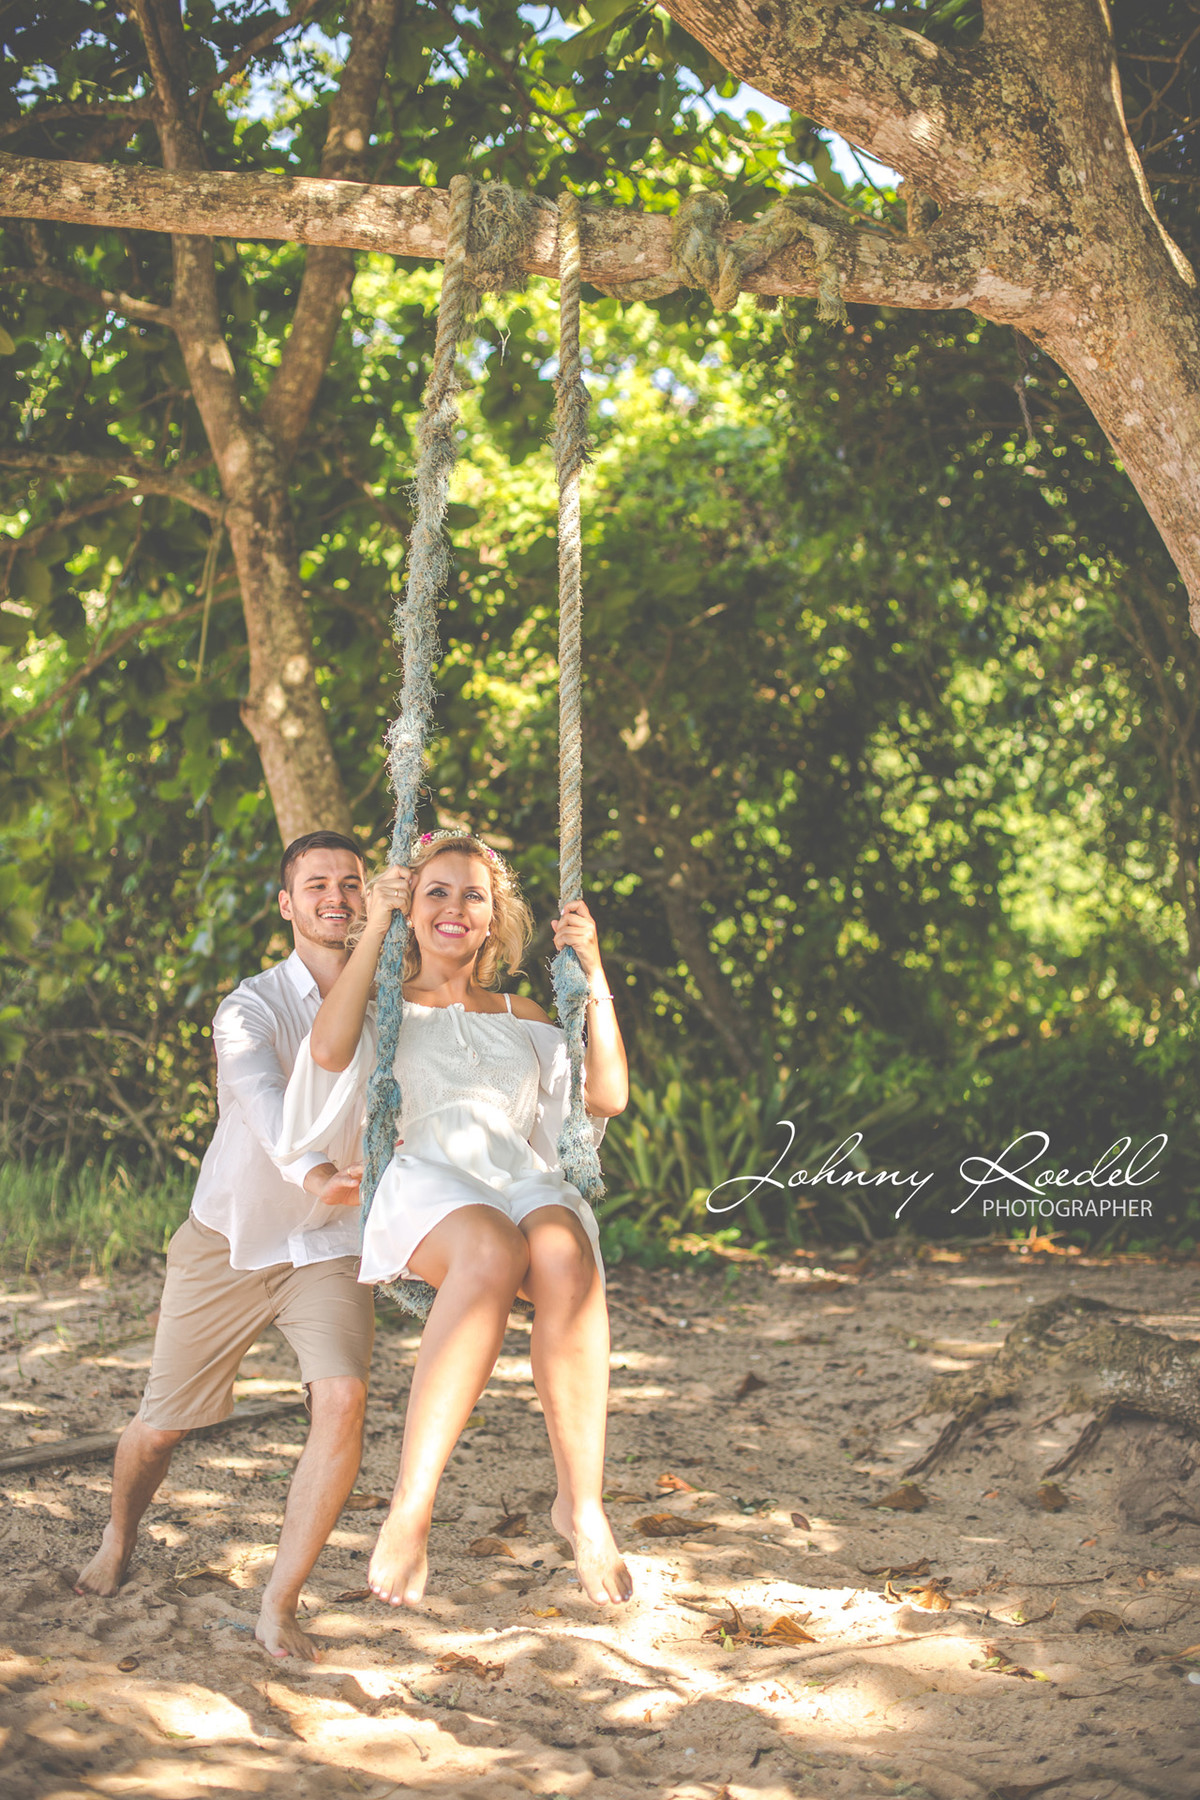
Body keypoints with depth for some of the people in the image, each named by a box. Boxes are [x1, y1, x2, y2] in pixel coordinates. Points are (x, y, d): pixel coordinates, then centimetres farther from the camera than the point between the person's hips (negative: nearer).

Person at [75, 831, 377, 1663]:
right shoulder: (251, 1008, -16)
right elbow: (264, 1097, -37)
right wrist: (315, 1175, -57)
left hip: (330, 1248, 2)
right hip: (228, 1243, -1)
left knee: (343, 1400, -23)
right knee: (161, 1425, 8)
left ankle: (279, 1605, -12)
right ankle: (119, 1539, 42)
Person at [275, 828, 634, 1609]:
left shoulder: (523, 1016, 31)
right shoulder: (385, 1009, 25)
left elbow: (609, 1097, 18)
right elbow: (329, 1051, 0)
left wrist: (593, 971, 15)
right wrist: (376, 927, 6)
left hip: (527, 1185, 2)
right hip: (428, 1189, -2)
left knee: (566, 1258, -38)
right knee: (492, 1252, -41)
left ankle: (582, 1500, -37)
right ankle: (412, 1507, -45)